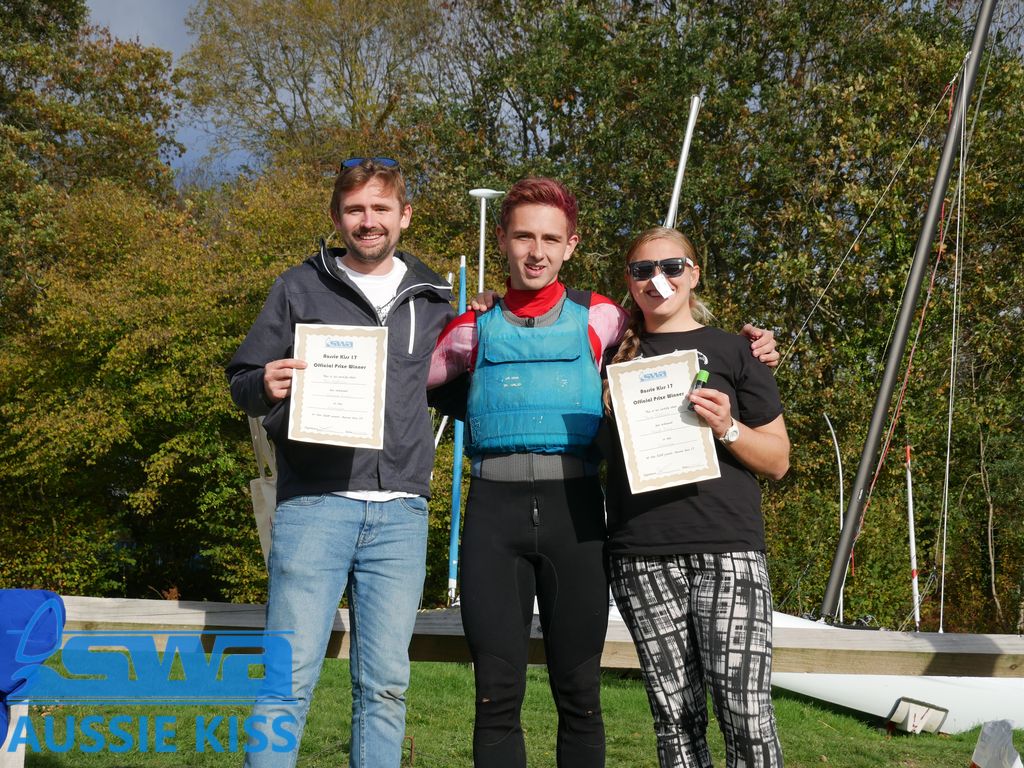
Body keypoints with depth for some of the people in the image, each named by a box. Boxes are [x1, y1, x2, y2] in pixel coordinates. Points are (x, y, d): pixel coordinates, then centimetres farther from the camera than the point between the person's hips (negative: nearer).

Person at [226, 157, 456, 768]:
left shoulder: (434, 299, 15)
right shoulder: (302, 287, 8)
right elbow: (243, 380, 8)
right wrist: (265, 386, -16)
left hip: (401, 511, 2)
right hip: (315, 505, -2)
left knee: (385, 683, 6)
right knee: (291, 676, -3)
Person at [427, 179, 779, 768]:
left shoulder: (597, 317, 10)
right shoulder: (477, 327, 12)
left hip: (572, 506, 0)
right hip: (494, 508, 1)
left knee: (579, 693, 5)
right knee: (497, 694, 1)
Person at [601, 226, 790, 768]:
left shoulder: (731, 350, 10)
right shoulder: (616, 354, 15)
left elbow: (778, 461, 11)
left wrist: (728, 428, -10)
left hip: (727, 549, -2)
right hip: (641, 557, 2)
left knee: (745, 713, -10)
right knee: (675, 714, 3)